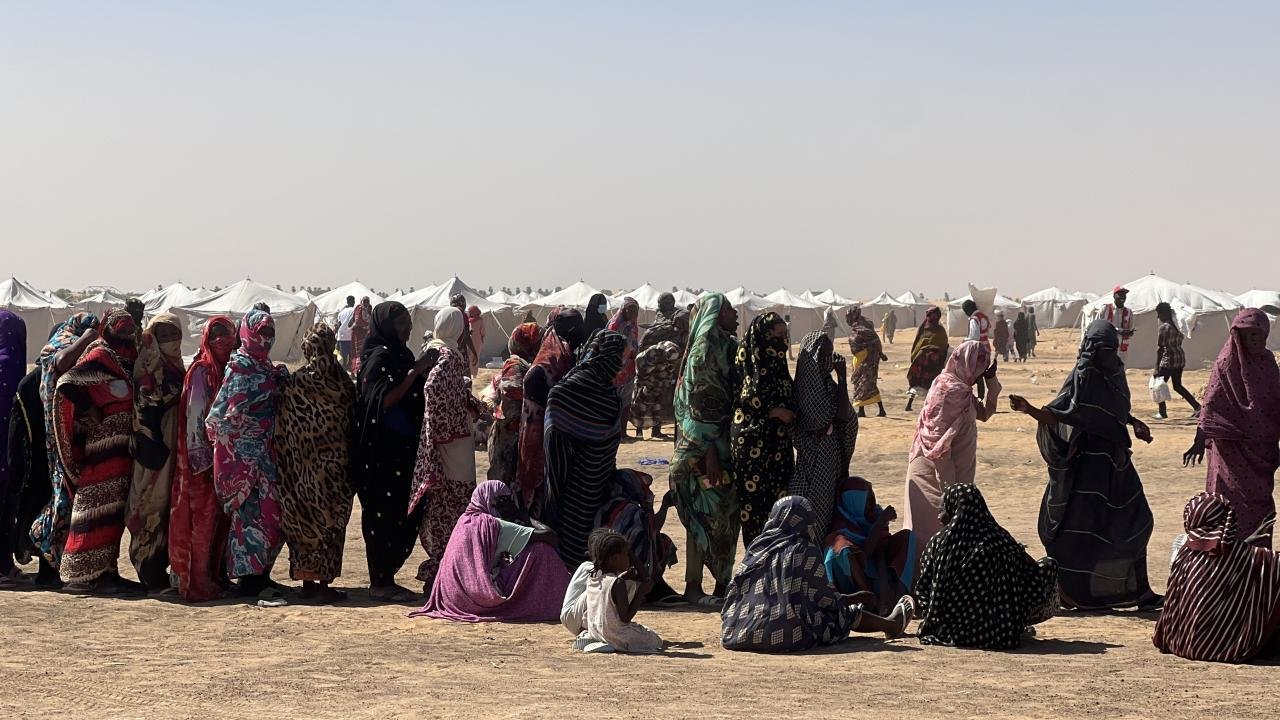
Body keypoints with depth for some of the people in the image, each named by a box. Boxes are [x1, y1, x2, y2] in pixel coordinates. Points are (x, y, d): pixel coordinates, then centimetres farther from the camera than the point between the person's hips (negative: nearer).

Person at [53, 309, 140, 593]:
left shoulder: (128, 361, 18)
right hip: (103, 449, -8)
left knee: (115, 512, 9)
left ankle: (105, 571, 14)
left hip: (123, 450, 9)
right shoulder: (98, 357, -8)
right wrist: (89, 411, -16)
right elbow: (67, 385, -20)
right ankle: (82, 573, -8)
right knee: (97, 508, -9)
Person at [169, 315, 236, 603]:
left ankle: (218, 576, 15)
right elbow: (194, 417, -11)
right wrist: (201, 458, -16)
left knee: (223, 518, 8)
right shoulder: (201, 371, -6)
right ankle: (198, 582, -3)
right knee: (203, 518, -5)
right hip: (204, 458, -6)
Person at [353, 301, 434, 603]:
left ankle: (384, 578, 18)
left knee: (402, 518, 11)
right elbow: (383, 400, -20)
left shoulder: (400, 355, 15)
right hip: (383, 452, -9)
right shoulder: (379, 357, -11)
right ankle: (381, 583, 1)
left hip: (402, 449, 9)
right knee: (384, 516, -5)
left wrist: (424, 369, 7)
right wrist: (415, 372, -20)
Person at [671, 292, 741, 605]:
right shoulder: (705, 348, -13)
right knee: (704, 511, -4)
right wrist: (708, 453, -22)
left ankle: (723, 582, 17)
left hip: (726, 442, 9)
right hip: (705, 443, -9)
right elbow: (700, 403, -18)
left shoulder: (728, 346, 13)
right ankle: (693, 586, 2)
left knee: (728, 512, 11)